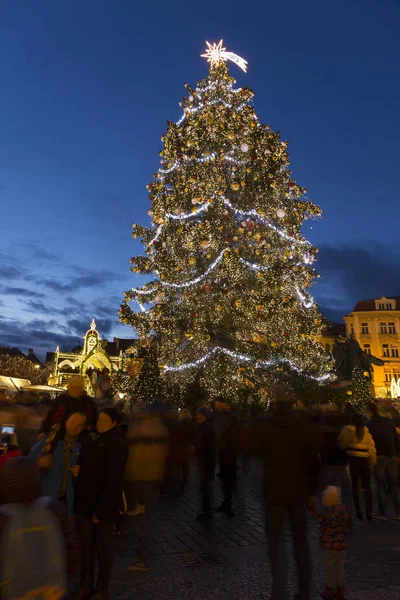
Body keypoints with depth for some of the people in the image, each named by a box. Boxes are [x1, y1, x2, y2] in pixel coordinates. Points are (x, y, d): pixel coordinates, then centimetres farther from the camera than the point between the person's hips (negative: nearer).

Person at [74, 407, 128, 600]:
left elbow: (113, 480, -19)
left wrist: (101, 509, -19)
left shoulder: (117, 444, -16)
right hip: (85, 503, 6)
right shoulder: (91, 440, 8)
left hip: (103, 505, -6)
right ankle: (86, 584, 35)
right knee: (86, 545, 18)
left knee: (104, 548, 10)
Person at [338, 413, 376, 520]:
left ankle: (358, 510, 7)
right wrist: (372, 461, 6)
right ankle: (369, 512, 11)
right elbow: (371, 447, 0)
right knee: (367, 486, 11)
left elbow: (341, 444, 2)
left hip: (353, 459, -2)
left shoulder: (348, 430, -5)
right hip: (365, 460, 2)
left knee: (355, 485, 8)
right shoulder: (366, 431, 2)